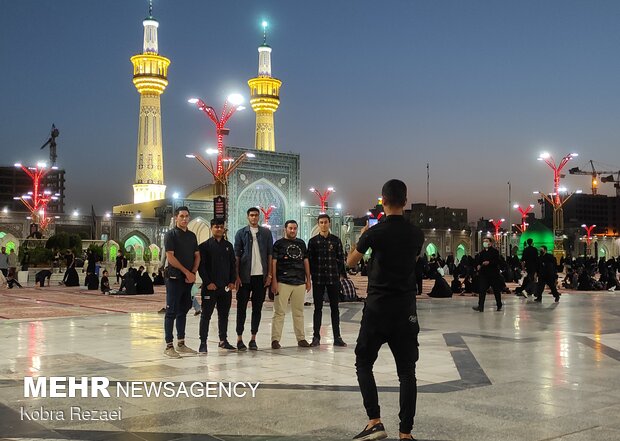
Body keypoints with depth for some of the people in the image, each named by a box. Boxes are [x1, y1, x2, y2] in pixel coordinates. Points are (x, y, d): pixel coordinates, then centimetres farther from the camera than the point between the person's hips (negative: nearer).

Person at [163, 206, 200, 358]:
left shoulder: (192, 236, 14)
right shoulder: (171, 234, -5)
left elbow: (197, 256, 13)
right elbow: (170, 257, -12)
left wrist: (193, 273, -3)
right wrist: (186, 272, -12)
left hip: (188, 279, 6)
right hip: (174, 278, -6)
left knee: (183, 311, 11)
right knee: (172, 312, -4)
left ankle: (181, 343, 18)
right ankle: (169, 346, -1)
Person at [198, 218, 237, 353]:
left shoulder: (228, 246, 13)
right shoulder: (204, 246, -1)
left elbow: (233, 265, 14)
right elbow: (201, 266, -6)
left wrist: (232, 281, 3)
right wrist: (208, 282, -13)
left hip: (226, 287, 5)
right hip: (210, 287, -5)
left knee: (224, 315, 12)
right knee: (206, 315, -2)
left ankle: (223, 341, 22)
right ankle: (203, 343, 1)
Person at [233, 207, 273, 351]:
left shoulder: (266, 232, 8)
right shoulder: (241, 233, 4)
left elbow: (270, 254, 7)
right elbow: (236, 255, 2)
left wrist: (269, 274, -1)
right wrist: (237, 276, -6)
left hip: (261, 275, 1)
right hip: (245, 276, -1)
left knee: (257, 308, 5)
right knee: (242, 307, 2)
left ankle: (253, 338, 12)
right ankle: (239, 338, 10)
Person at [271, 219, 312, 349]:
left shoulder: (301, 243, 15)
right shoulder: (279, 244, 1)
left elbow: (306, 261, 18)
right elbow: (273, 263, -3)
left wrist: (308, 280, 12)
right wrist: (274, 281, -10)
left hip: (299, 283, 4)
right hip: (283, 283, -4)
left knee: (299, 312, 10)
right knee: (279, 312, -4)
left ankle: (301, 339, 16)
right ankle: (275, 339, 0)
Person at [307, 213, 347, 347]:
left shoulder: (336, 240, 5)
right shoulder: (313, 241, 4)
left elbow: (341, 258, 6)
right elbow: (309, 260, 3)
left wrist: (341, 274, -2)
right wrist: (310, 275, -3)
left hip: (333, 278, 1)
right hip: (318, 279, -1)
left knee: (334, 308, 5)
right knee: (318, 308, 4)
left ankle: (337, 337, 11)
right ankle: (316, 337, 10)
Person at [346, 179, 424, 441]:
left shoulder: (375, 232, -9)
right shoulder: (416, 234, 1)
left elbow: (350, 262, 5)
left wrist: (361, 236, 21)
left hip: (377, 308, -3)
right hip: (406, 310, 3)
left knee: (364, 363, 11)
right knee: (407, 371, 7)